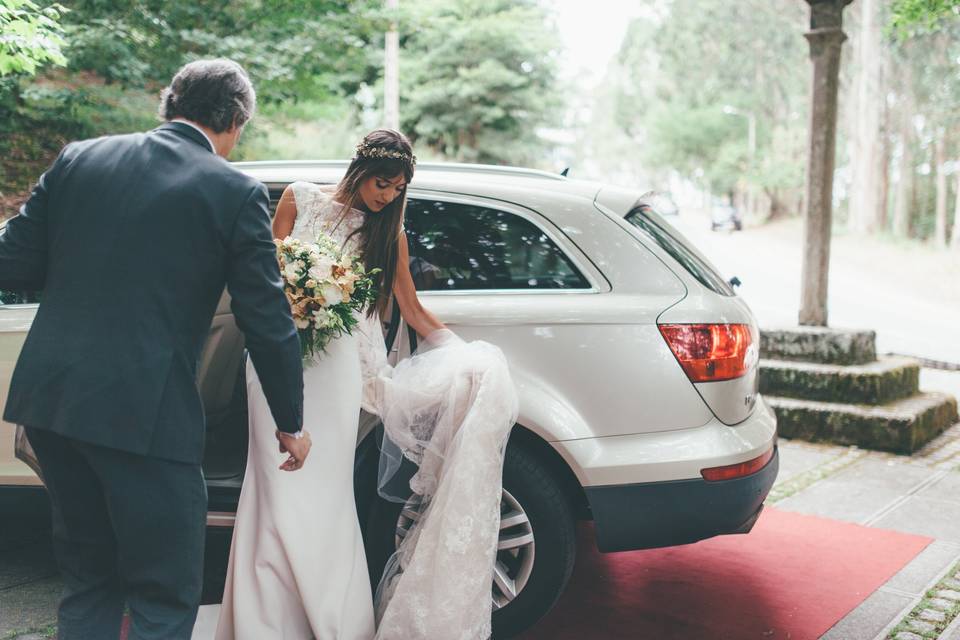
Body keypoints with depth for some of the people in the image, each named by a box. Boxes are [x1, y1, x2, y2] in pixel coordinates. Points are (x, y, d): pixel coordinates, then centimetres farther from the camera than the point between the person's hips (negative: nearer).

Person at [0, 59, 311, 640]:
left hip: (49, 397, 6)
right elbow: (268, 322, -4)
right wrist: (290, 422, 8)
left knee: (88, 582, 22)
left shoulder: (78, 158, 7)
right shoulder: (235, 192, -5)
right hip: (145, 413, -6)